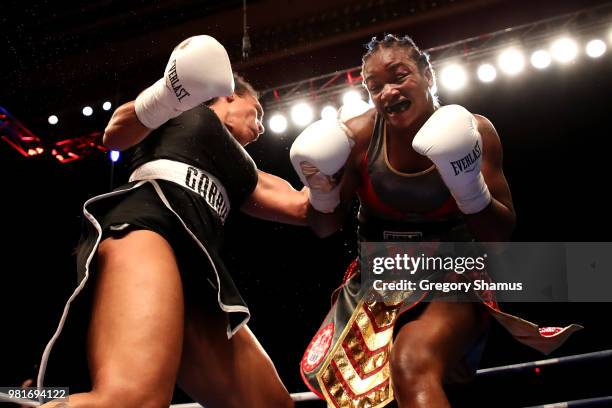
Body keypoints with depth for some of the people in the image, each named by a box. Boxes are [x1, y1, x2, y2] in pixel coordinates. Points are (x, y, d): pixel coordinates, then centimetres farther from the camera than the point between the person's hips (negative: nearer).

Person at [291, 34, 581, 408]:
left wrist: (469, 186, -27)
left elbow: (501, 236, -10)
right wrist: (321, 192, -19)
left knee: (413, 369, -35)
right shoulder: (358, 136, -8)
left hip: (451, 277, -4)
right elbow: (326, 228, 2)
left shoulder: (472, 131, -11)